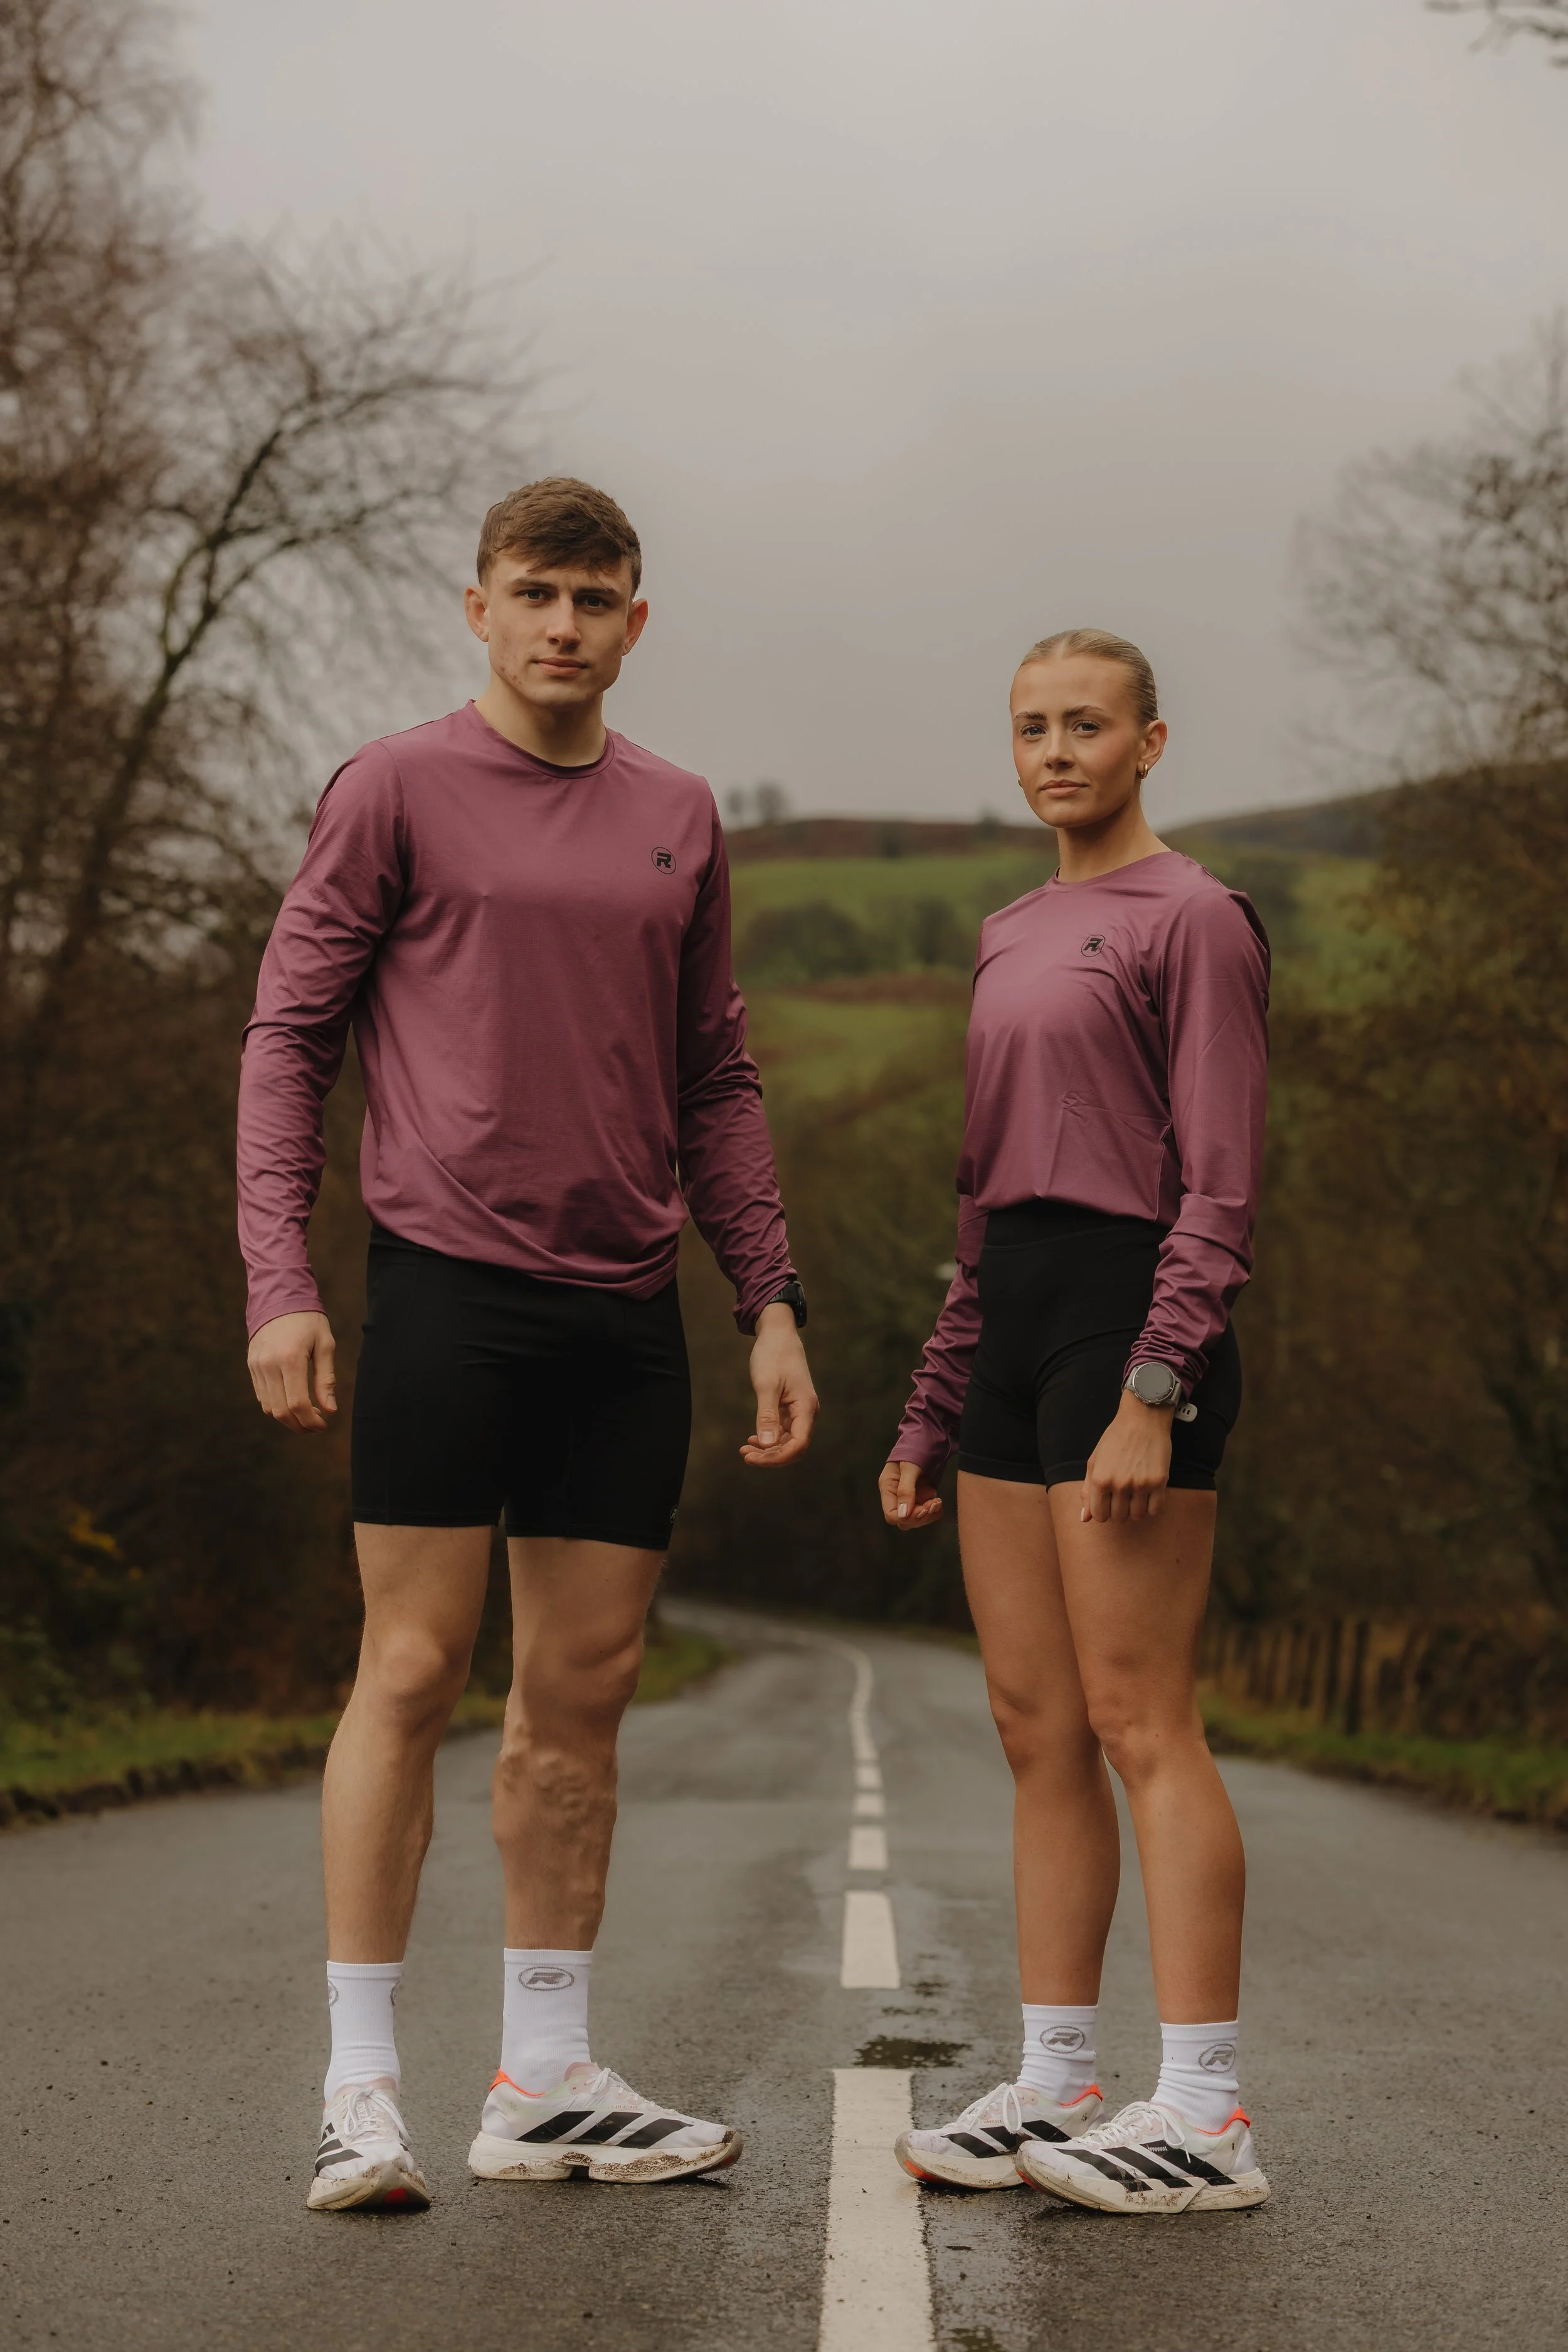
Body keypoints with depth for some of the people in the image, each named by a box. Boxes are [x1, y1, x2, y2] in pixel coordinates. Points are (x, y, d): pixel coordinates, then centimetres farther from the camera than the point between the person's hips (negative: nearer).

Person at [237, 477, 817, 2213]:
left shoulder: (677, 819, 14)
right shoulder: (395, 790, 1)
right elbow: (288, 1037, 0)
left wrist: (773, 1304, 12)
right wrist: (278, 1284, -9)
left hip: (626, 1310, 5)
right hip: (448, 1286, -5)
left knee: (584, 1693, 7)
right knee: (410, 1673, -5)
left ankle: (544, 2084, 15)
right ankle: (359, 2090, 2)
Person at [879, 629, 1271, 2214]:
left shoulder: (1195, 918, -4)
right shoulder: (1011, 942, 19)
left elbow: (1220, 1184, -11)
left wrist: (1153, 1394, -20)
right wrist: (931, 1415, 18)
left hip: (1131, 1323, -8)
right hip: (1011, 1333, 8)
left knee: (1137, 1723, -10)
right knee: (1036, 1726, 7)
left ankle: (1204, 2115, -7)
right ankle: (1052, 2087, 11)